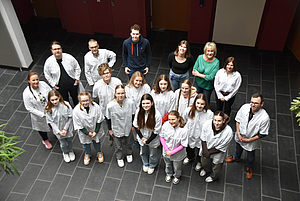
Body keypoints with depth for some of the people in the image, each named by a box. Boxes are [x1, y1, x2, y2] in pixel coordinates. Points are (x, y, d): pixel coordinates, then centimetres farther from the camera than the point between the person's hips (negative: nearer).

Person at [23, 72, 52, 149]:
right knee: (42, 127, 25)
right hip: (39, 116, -3)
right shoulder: (26, 93, -28)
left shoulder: (43, 84, -19)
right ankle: (45, 140, 56)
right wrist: (42, 115, -21)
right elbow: (29, 108, -21)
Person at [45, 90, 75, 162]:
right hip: (58, 130, 0)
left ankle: (71, 152, 56)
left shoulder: (66, 105, -24)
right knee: (63, 143, 21)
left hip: (68, 129, 0)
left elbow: (70, 117, -15)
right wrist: (58, 131, -17)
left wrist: (65, 129, -15)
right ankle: (65, 153, 54)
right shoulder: (49, 109, -21)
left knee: (69, 141, 24)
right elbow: (51, 122, -12)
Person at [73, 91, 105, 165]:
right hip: (84, 131, -1)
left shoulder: (96, 106, -27)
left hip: (95, 130, 1)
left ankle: (99, 152, 59)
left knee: (96, 141, 27)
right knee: (86, 143, 25)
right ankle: (87, 154, 58)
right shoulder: (76, 111, -31)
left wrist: (96, 131, -13)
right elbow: (78, 126, -19)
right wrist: (87, 133, -17)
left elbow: (99, 120, -13)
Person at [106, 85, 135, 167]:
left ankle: (129, 154, 60)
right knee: (118, 146, 23)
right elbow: (108, 118, -11)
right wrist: (110, 129, -3)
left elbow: (132, 115, -5)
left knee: (129, 143, 28)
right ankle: (119, 158, 53)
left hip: (128, 128, 2)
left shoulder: (130, 103, -23)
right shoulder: (110, 105, -28)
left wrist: (132, 125, 4)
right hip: (117, 130, -1)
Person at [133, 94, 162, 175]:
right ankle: (145, 164, 60)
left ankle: (152, 166, 56)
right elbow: (136, 126, -6)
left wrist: (147, 141, -15)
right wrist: (142, 137, -10)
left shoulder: (157, 115, -30)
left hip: (152, 139, -3)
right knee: (143, 153, 28)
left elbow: (156, 131, -20)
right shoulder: (139, 112, -20)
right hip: (142, 138, 3)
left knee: (152, 154, 23)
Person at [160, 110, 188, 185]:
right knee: (168, 164, 32)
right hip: (166, 152, 3)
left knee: (177, 167, 26)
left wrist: (172, 152, -20)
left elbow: (183, 145, -22)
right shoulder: (166, 125, -24)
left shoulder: (183, 130, -32)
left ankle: (177, 176, 59)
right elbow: (162, 137, -9)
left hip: (177, 155, -2)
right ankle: (168, 174, 64)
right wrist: (167, 150, -14)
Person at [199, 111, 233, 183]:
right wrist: (205, 151, -20)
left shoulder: (228, 132, -36)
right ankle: (206, 170, 70)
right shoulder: (207, 124, -31)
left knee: (216, 168, 27)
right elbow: (203, 139, -14)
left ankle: (213, 177, 63)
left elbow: (221, 148, -23)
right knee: (204, 163, 33)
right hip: (206, 148, 2)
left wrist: (209, 152, -19)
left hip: (217, 153, -2)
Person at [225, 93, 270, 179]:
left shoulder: (265, 118, -36)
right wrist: (238, 133, -12)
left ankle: (249, 167, 60)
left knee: (250, 155, 27)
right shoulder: (245, 107, -26)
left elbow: (262, 134, -22)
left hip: (252, 141, -3)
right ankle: (236, 157, 69)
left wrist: (249, 140, -19)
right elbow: (238, 119, -8)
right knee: (238, 148, 34)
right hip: (240, 136, 3)